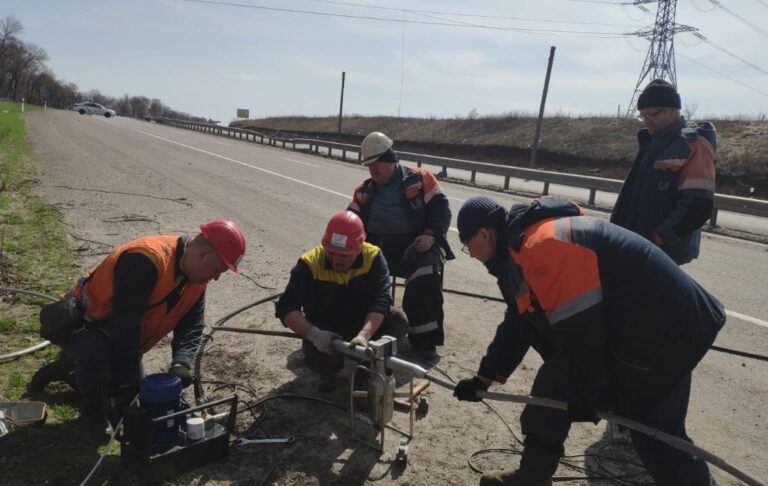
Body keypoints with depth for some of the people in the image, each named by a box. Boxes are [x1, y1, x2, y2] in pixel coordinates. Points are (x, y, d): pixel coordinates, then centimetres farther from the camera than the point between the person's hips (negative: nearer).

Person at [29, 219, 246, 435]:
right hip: (80, 323, -8)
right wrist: (129, 378, -32)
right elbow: (125, 323, -36)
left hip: (113, 337, 8)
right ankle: (94, 417, -8)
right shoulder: (145, 260, -36)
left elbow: (191, 327, -10)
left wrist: (181, 363, -28)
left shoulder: (196, 279, -8)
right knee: (97, 356, -38)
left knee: (131, 395, 11)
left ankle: (69, 368, 35)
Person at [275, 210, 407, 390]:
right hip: (324, 332, -1)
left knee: (397, 320, -25)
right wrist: (314, 334, -45)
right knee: (315, 349, -34)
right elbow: (286, 308, -28)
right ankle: (328, 370, 6)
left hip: (363, 325, 2)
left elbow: (380, 301, -27)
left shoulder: (373, 257, -19)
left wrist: (364, 335, -45)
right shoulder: (309, 264, -23)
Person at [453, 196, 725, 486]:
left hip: (659, 330, -10)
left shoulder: (539, 247, -26)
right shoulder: (519, 251, 10)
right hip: (621, 325, 10)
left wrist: (583, 394, -13)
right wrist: (484, 378, 19)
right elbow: (519, 324, 17)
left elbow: (578, 330, -25)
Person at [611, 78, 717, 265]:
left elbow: (698, 206, -21)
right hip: (638, 245, 8)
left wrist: (657, 238, -19)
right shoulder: (653, 141, 13)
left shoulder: (693, 145, -13)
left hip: (663, 251, -8)